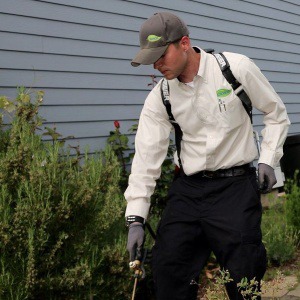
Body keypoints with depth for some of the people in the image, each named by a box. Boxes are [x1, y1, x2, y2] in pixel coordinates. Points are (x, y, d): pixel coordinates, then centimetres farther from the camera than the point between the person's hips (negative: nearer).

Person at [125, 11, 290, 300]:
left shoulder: (237, 68, -8)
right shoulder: (159, 98, 0)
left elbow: (276, 114, 6)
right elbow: (146, 157, -2)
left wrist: (268, 159, -4)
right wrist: (135, 218, -6)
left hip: (236, 186, -3)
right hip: (188, 189, 3)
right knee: (167, 271, 0)